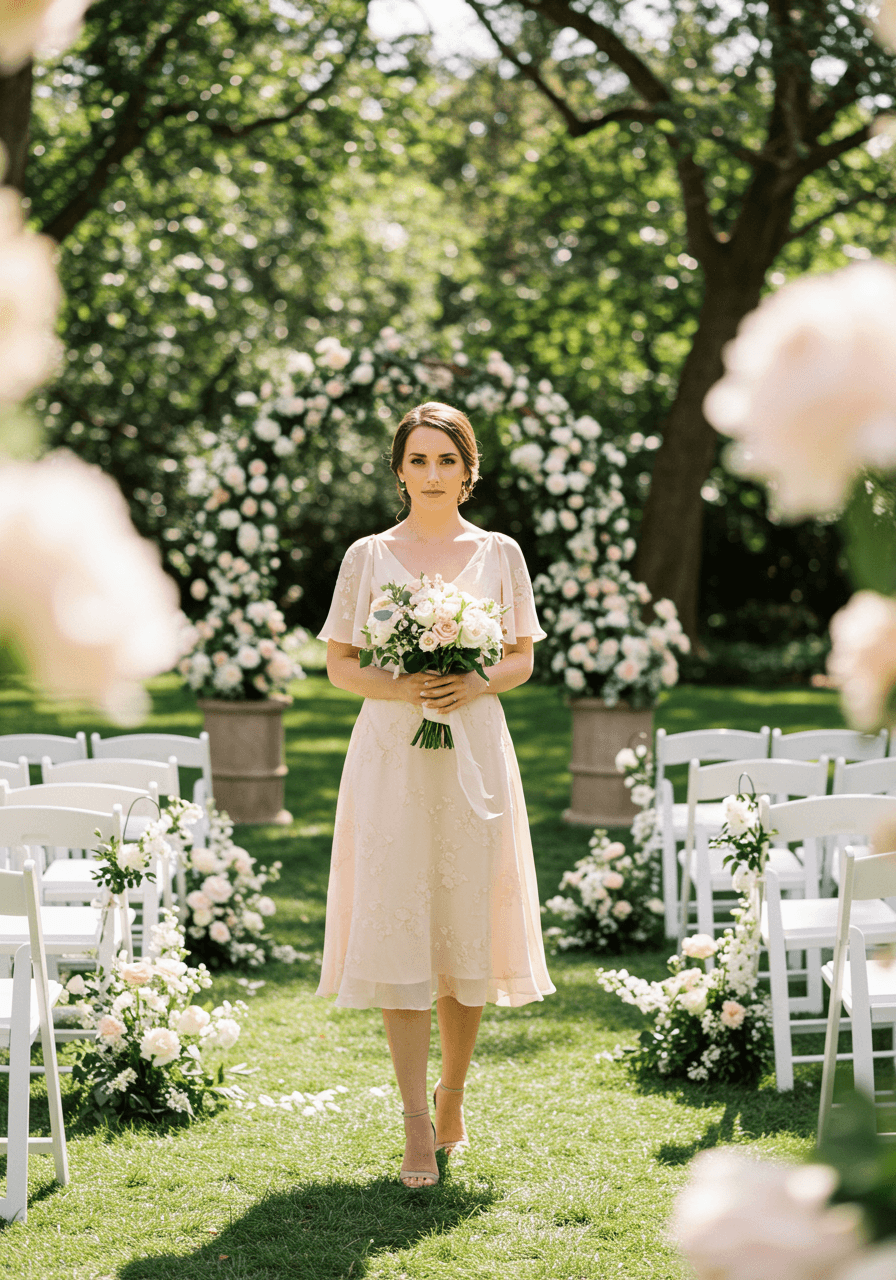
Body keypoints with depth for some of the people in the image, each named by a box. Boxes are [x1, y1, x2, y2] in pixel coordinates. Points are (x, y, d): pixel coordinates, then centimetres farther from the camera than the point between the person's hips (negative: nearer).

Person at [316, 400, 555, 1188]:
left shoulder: (498, 553, 8)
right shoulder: (369, 556, 6)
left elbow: (522, 659, 10)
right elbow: (339, 666, 6)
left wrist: (475, 685, -10)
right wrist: (400, 688, -12)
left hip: (472, 753, 1)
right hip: (391, 754, -1)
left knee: (466, 928, 3)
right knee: (395, 929, -7)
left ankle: (453, 1095, 23)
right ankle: (417, 1124, -6)